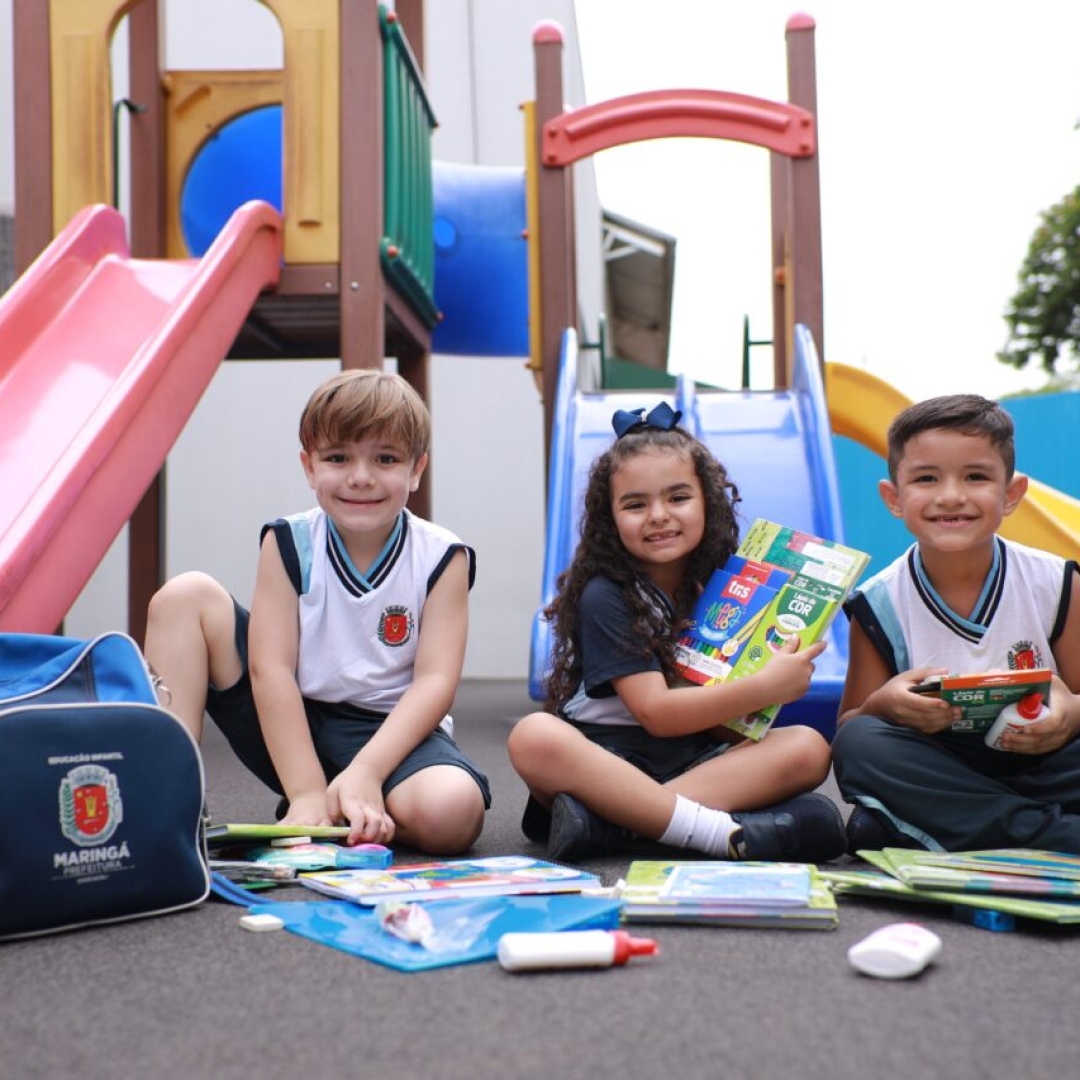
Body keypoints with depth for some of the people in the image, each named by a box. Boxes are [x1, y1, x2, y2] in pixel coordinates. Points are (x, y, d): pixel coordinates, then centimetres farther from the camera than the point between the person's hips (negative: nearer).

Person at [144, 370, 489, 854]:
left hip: (392, 732, -2)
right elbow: (270, 668, -13)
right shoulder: (288, 545, -5)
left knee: (451, 812, -37)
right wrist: (307, 793, -23)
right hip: (291, 726, 2)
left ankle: (357, 814, -5)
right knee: (185, 596, -12)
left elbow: (435, 680, -14)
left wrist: (364, 773, -29)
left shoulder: (441, 558, -6)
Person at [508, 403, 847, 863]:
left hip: (696, 756, 5)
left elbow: (732, 725, 7)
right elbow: (655, 712, -17)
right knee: (534, 735, -35)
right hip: (608, 754, -4)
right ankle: (728, 832, -38)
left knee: (808, 747, -21)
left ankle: (605, 817, -31)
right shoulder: (606, 596, -8)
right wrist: (766, 687, -23)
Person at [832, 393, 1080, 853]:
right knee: (859, 743, -30)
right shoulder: (879, 606, -7)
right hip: (940, 783, 2)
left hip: (1042, 768, -1)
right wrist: (883, 706, -26)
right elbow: (849, 732, -2)